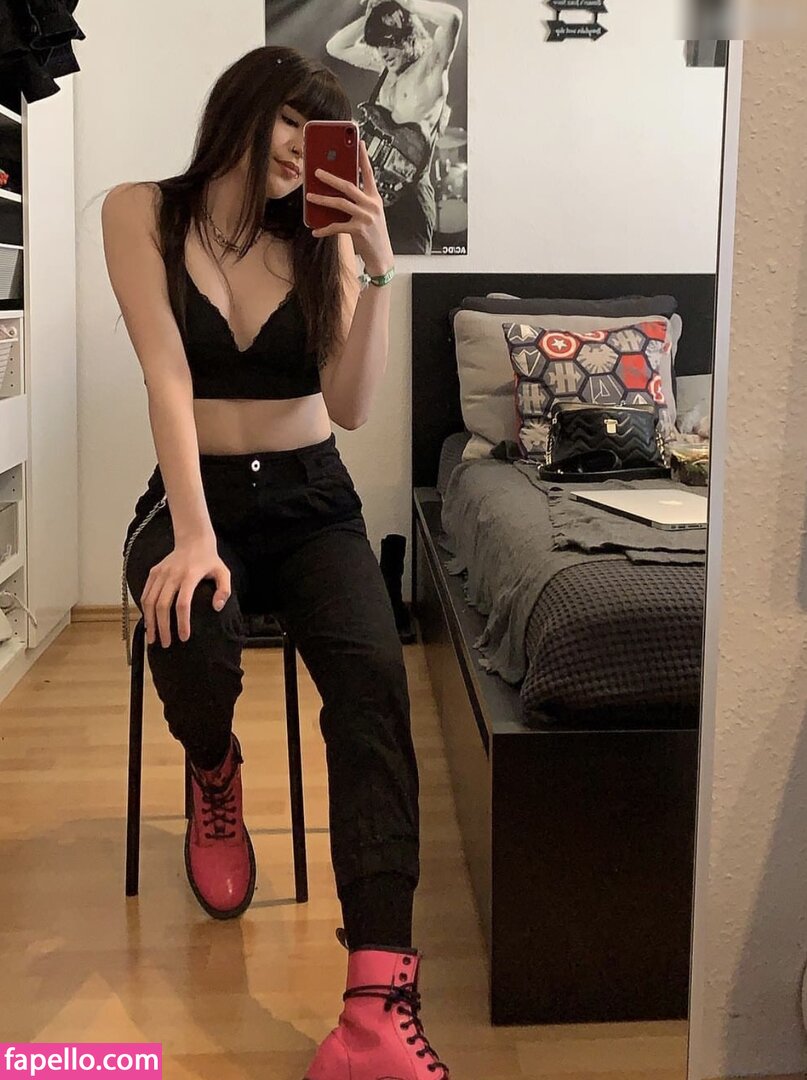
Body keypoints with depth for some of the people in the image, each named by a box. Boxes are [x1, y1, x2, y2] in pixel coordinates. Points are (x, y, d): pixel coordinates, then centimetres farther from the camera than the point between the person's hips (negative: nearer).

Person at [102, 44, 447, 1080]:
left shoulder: (322, 236, 4)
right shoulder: (143, 212, -1)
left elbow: (351, 404, -5)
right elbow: (168, 378, -14)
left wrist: (378, 266, -16)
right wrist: (193, 536, -25)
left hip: (310, 498, 2)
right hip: (197, 492, -1)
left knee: (372, 675, -28)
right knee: (192, 637, -36)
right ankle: (215, 777, 6)